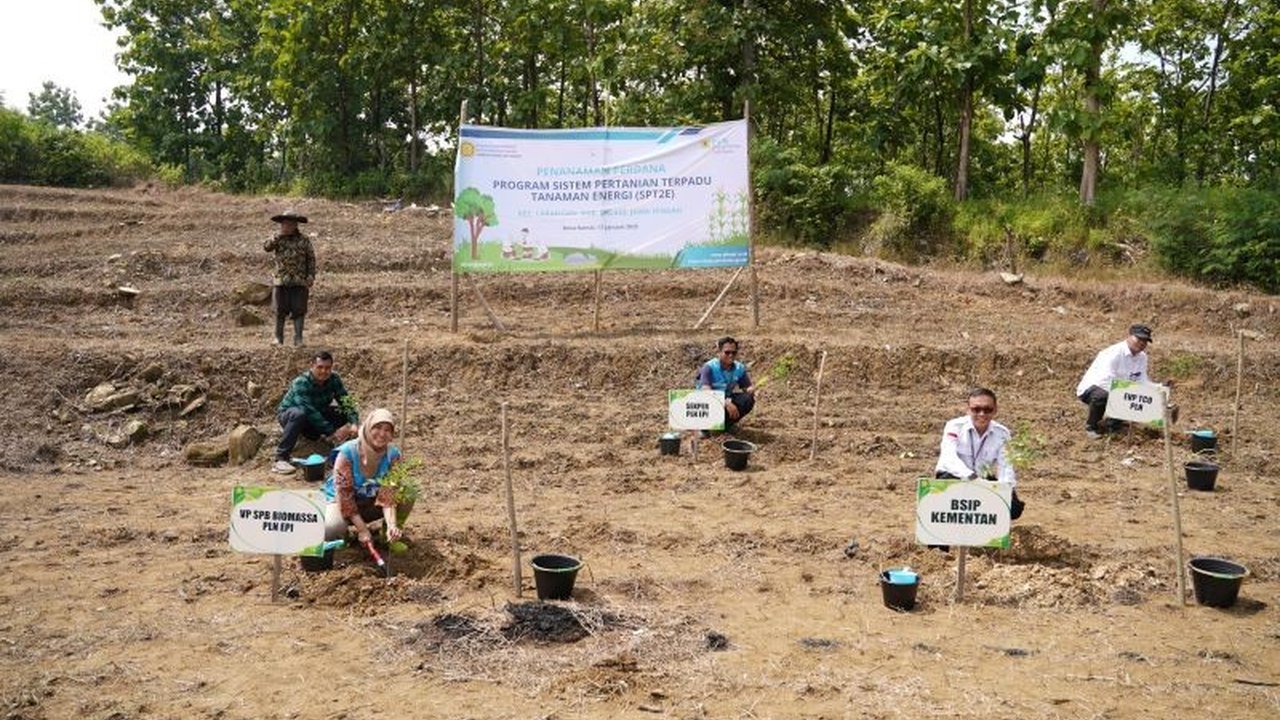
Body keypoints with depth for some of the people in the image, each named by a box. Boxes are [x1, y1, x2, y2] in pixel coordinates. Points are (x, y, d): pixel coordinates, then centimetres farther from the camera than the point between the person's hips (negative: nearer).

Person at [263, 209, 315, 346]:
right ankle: (278, 337, 14)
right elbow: (266, 247, -13)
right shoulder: (278, 239, 6)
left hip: (299, 282, -1)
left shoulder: (304, 240, 3)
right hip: (281, 281, 1)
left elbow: (311, 259, 4)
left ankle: (298, 338, 5)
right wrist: (279, 235, -19)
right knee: (280, 311, 5)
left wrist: (311, 278, -3)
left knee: (299, 310, -1)